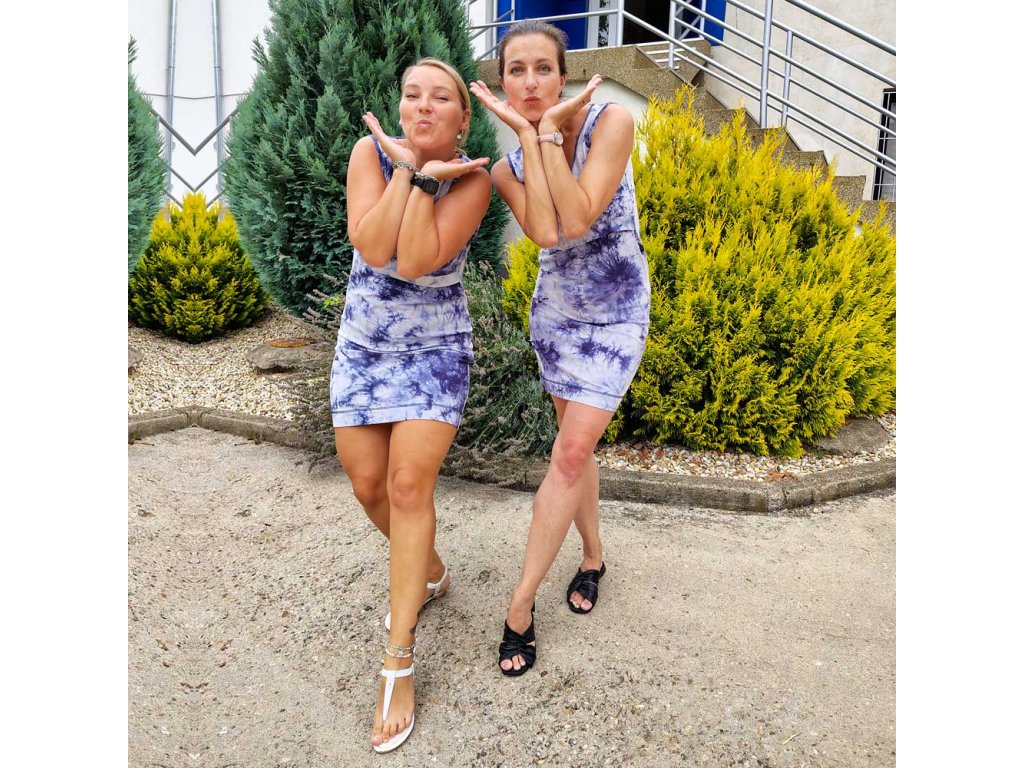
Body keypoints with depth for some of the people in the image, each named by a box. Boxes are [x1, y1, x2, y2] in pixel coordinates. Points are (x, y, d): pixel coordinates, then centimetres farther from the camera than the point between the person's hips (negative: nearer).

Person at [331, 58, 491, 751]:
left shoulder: (472, 178, -13)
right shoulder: (371, 151, -7)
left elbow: (416, 262, -25)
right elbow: (371, 248, -21)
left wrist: (425, 176, -23)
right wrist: (405, 167, -20)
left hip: (435, 348, -3)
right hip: (363, 343, 4)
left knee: (409, 487, -12)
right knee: (368, 486, 8)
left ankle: (399, 663, 0)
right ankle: (429, 573, 39)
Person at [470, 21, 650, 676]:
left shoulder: (611, 121, -17)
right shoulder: (508, 168, -5)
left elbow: (577, 221, -28)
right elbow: (546, 234, -25)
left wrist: (550, 129, -24)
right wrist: (528, 134, -21)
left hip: (617, 312, -4)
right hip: (557, 309, 4)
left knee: (570, 454, -8)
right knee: (577, 445, 13)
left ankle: (522, 603, 3)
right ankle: (593, 556, 36)